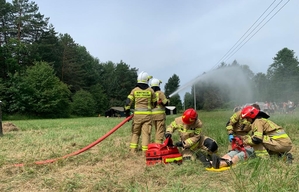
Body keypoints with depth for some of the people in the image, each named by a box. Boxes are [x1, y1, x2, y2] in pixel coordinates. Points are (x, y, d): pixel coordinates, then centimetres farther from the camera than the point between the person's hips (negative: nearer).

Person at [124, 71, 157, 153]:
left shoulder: (134, 90, 3)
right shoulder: (150, 90, 2)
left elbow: (128, 101, -3)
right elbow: (155, 103, 12)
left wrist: (127, 112, 4)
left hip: (137, 114, 1)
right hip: (147, 114, -1)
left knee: (135, 132, 12)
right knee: (146, 133, 1)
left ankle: (133, 150, 9)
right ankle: (145, 151, 0)